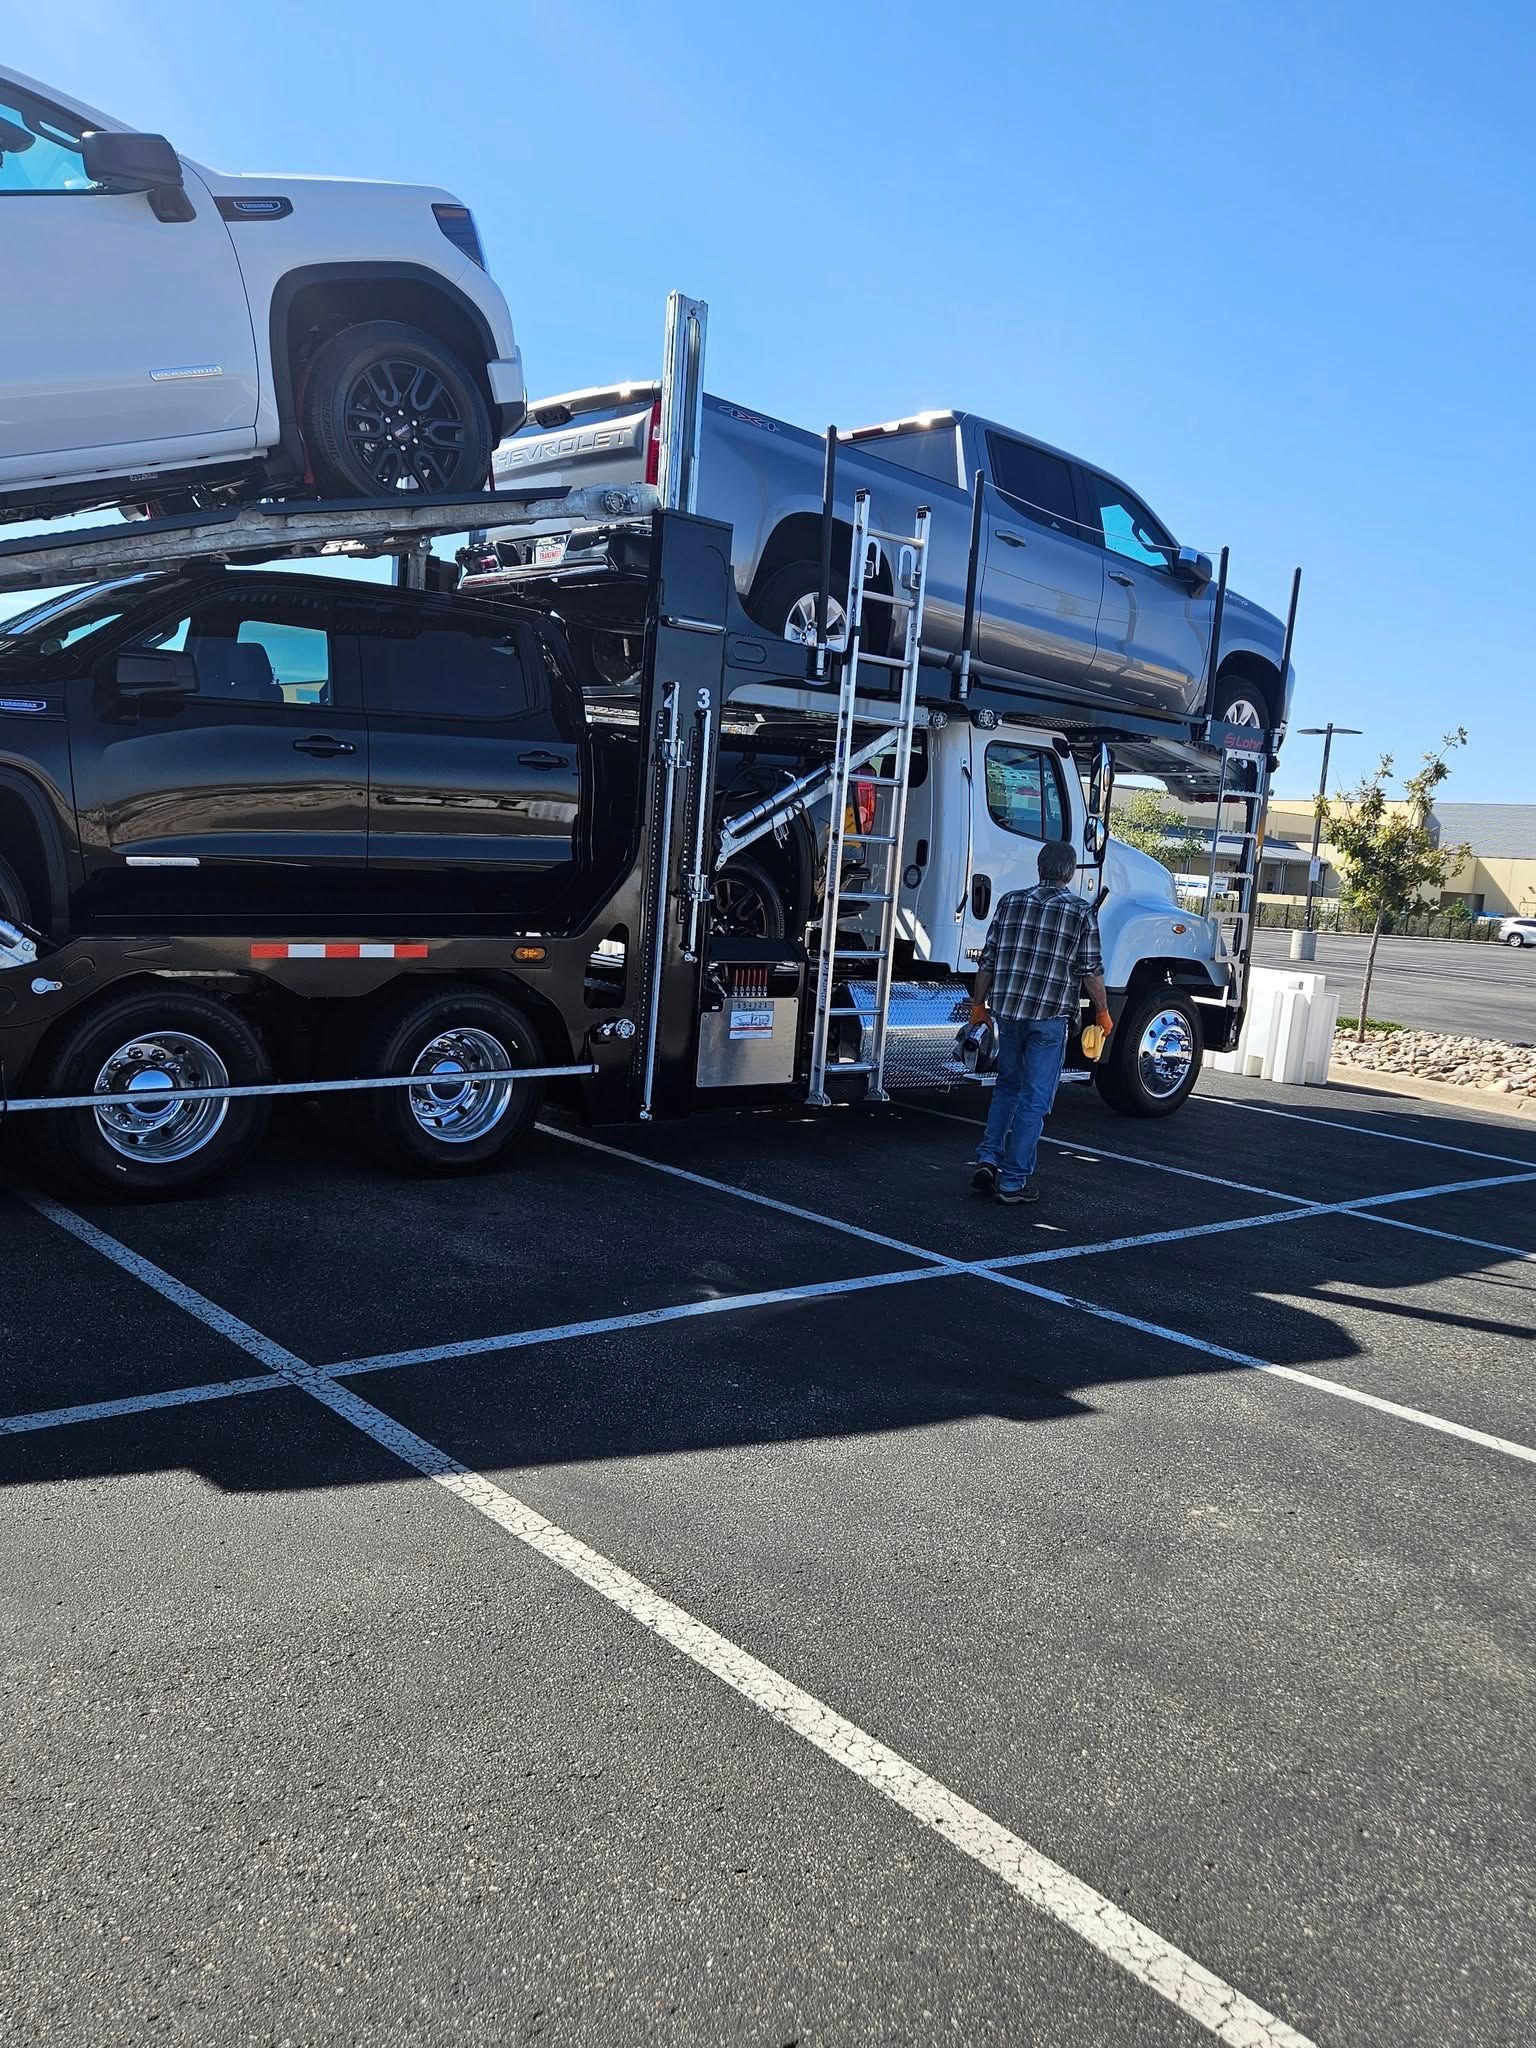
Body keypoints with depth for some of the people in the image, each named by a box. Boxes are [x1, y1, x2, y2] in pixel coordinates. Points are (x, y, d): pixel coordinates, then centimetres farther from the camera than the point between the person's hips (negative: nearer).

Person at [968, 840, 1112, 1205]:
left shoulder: (1011, 901, 6)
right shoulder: (1081, 911, -3)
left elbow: (988, 960, 8)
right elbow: (1091, 970, -4)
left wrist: (978, 1003, 18)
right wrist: (1102, 1011, 9)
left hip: (1008, 1010, 4)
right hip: (1051, 1016, -4)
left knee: (1007, 1087, 21)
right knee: (1034, 1099, 2)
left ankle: (988, 1159, 10)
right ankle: (1014, 1181, 4)